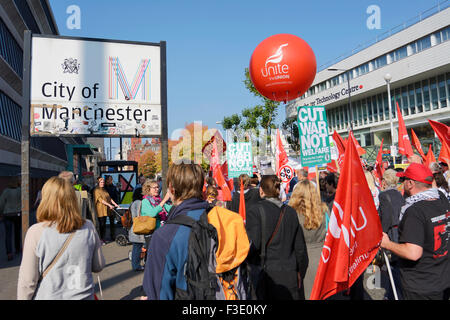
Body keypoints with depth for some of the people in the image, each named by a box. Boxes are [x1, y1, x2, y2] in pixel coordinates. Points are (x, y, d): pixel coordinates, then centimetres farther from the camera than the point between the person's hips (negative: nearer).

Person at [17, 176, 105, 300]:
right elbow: (98, 266, 0)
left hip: (49, 296, 0)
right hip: (83, 295, 1)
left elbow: (28, 281, -13)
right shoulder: (88, 228, -11)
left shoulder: (36, 232, -18)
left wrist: (22, 297, 3)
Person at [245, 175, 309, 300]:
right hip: (290, 275, 4)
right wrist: (301, 274, 19)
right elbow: (300, 247, 9)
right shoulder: (290, 212, 4)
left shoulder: (255, 211, -9)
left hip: (267, 276, -4)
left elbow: (253, 245, -15)